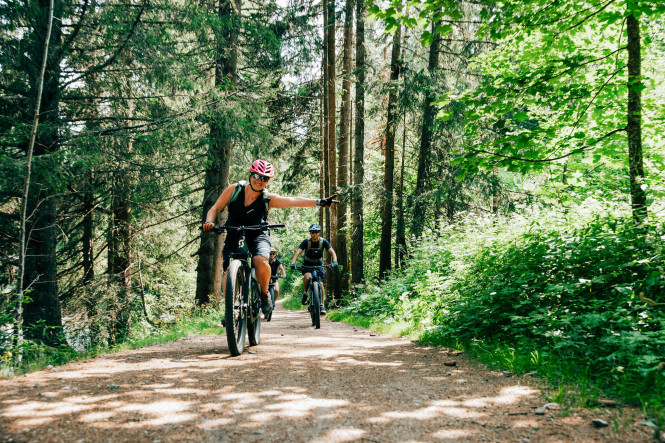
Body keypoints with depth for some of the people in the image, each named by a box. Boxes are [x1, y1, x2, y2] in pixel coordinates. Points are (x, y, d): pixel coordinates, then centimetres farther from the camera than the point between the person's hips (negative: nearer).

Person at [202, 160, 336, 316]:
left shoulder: (268, 199, -9)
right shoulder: (234, 189, -5)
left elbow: (294, 201, -20)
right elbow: (215, 209, -1)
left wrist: (320, 202, -31)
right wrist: (209, 222, -22)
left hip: (257, 235, -1)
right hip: (234, 235, 1)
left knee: (261, 261, -32)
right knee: (229, 269, -21)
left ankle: (264, 294, -6)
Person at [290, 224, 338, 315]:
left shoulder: (323, 241, -13)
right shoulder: (306, 241, -16)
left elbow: (332, 252, -19)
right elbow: (298, 253, -24)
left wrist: (334, 262, -39)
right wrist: (293, 263, -41)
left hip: (318, 265, 1)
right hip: (307, 264, -1)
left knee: (321, 284, -13)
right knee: (307, 277, -32)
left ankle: (322, 305, -2)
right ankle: (305, 294, -6)